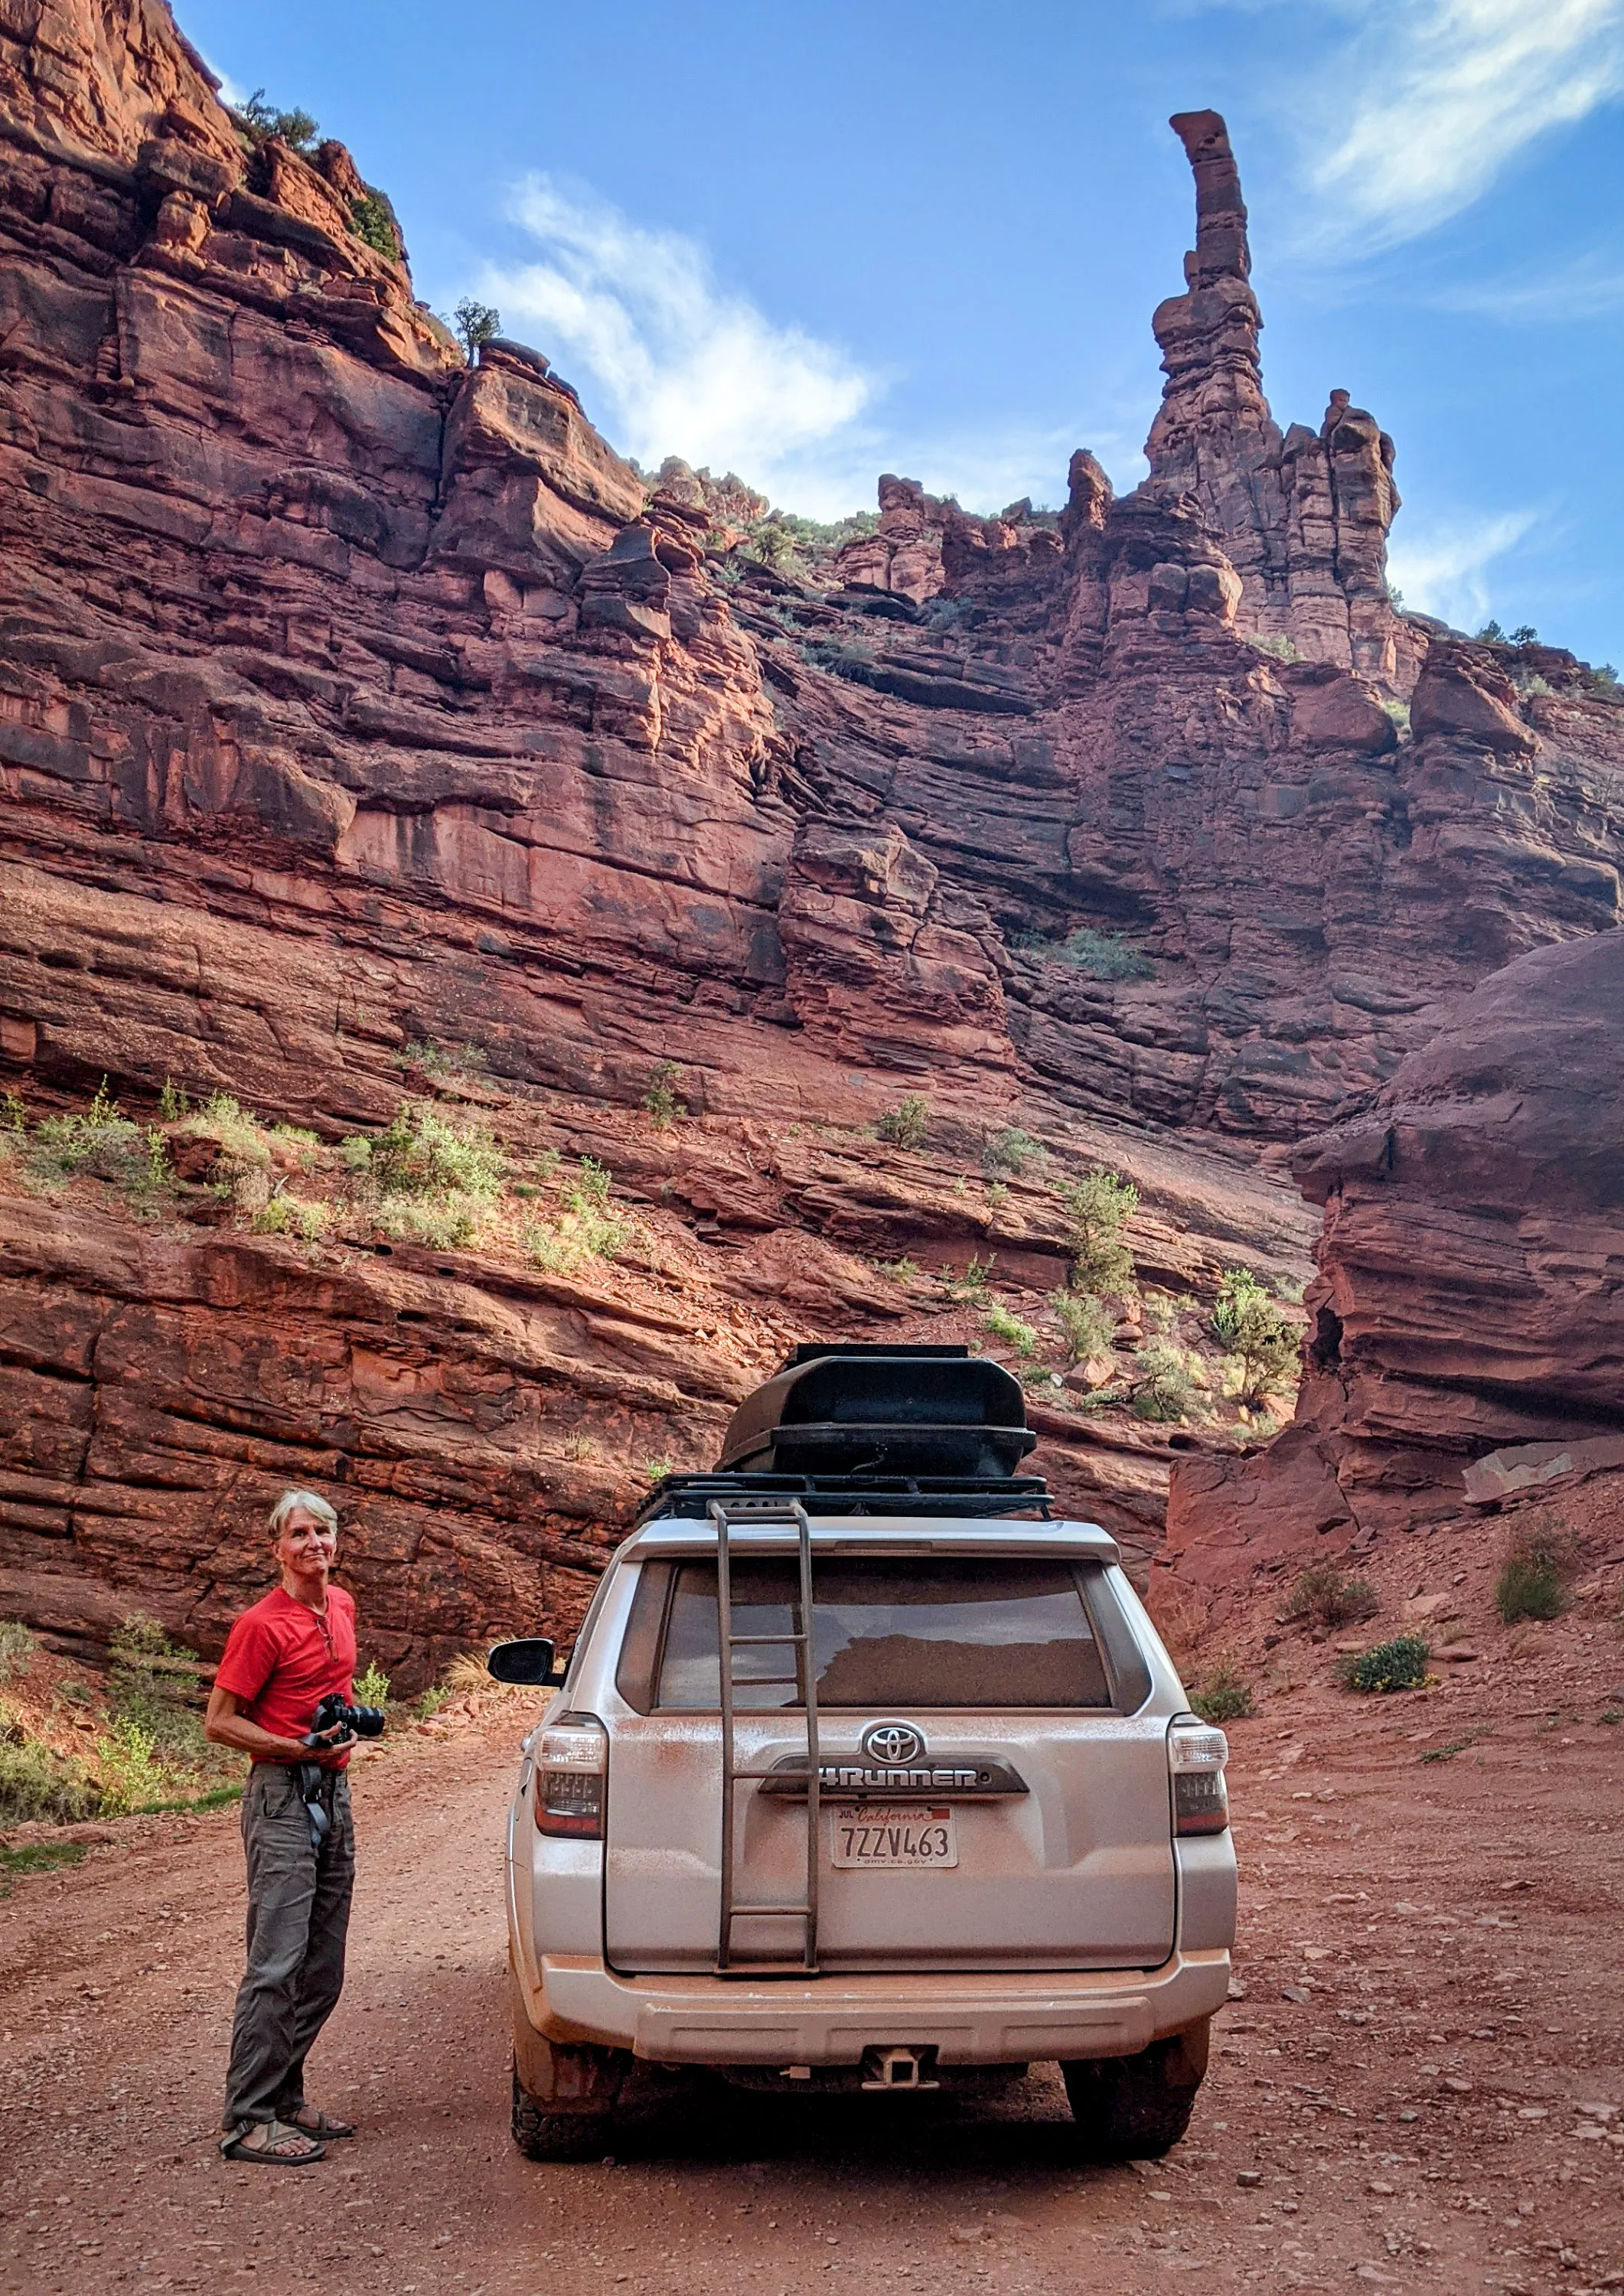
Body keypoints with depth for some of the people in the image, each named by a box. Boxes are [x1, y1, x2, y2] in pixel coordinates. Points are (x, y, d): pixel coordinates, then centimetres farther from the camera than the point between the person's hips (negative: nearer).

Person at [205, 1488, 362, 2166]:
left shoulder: (343, 1607, 11)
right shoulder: (262, 1625, -13)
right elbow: (218, 1721, -11)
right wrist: (300, 1749, -21)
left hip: (334, 1793, 8)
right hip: (283, 1798, -8)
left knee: (322, 1971, 11)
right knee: (277, 1964, -10)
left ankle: (284, 2099, 21)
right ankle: (249, 2120, -5)